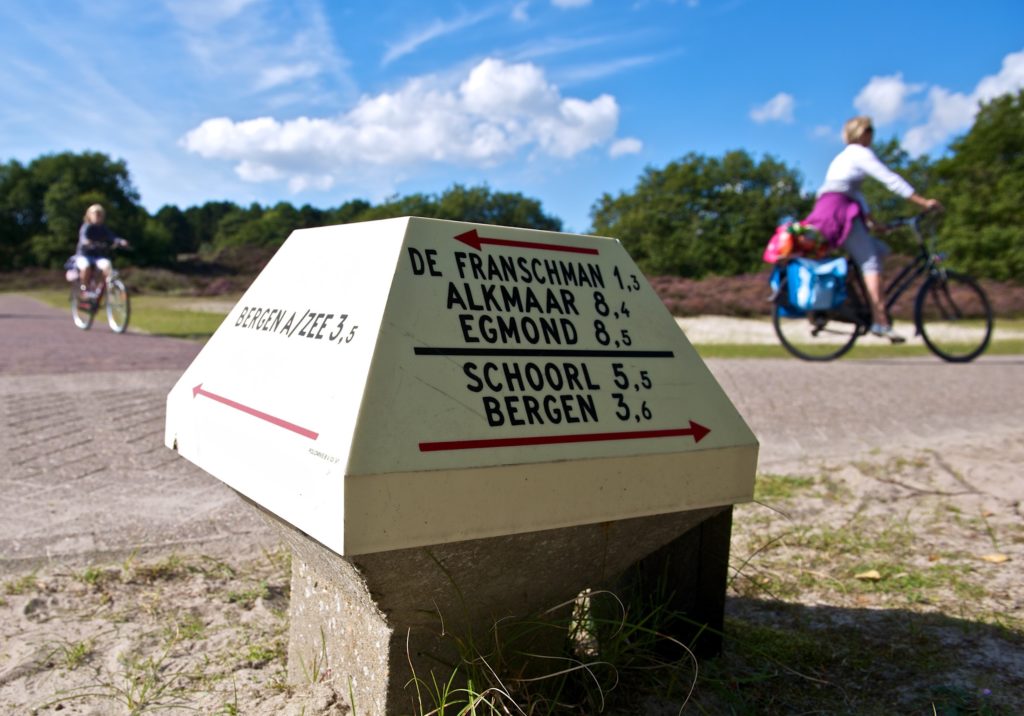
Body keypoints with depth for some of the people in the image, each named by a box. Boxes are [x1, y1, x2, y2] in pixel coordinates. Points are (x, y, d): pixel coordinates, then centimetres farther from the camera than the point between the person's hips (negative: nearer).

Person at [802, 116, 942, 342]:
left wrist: (871, 222, 25)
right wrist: (924, 202, -7)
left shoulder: (844, 157, 30)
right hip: (838, 208, -9)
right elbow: (892, 180, -7)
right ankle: (880, 322, -28)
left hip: (827, 211, 9)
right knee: (870, 262, -17)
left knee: (881, 250, 9)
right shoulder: (860, 153, 1)